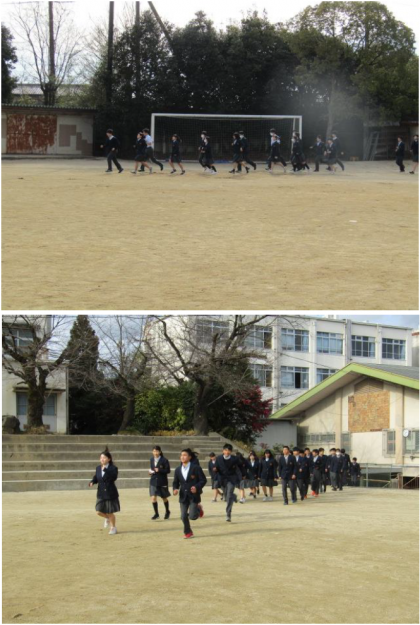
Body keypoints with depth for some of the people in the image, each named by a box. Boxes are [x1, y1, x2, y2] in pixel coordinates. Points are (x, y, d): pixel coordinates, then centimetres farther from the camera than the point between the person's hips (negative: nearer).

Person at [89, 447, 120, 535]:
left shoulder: (113, 468, -12)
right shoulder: (98, 468, 4)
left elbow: (114, 477, -29)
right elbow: (95, 478, 11)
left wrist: (105, 470, -34)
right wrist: (92, 482, -11)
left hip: (110, 494, -4)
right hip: (101, 494, 4)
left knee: (110, 512, 4)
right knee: (99, 511, 0)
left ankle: (113, 527, 27)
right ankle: (107, 518, 35)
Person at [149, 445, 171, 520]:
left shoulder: (164, 460, -11)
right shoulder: (152, 459, 3)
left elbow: (168, 470, -11)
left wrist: (159, 470, -23)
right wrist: (150, 471, -5)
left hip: (162, 481, -3)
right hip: (153, 481, 3)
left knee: (164, 498, 13)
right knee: (153, 497, -10)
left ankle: (167, 512, 36)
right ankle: (156, 513, 3)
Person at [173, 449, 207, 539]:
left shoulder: (196, 468, -7)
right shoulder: (178, 470, 6)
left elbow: (203, 480, -5)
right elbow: (176, 482, 13)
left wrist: (197, 487, -21)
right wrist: (175, 489, -8)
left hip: (194, 495, -4)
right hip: (183, 496, 4)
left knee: (192, 516, -10)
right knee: (184, 516, 2)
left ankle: (198, 509, 24)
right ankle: (187, 532, 23)